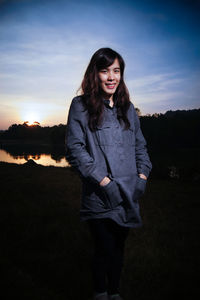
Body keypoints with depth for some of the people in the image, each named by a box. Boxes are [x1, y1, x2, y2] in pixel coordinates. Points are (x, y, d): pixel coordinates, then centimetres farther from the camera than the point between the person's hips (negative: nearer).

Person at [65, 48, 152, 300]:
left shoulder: (128, 108, 12)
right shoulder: (80, 106, -4)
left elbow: (140, 146, 16)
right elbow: (75, 149, -10)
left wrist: (142, 176, 1)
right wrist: (104, 181, -16)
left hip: (128, 196, 5)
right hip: (99, 198, -4)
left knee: (118, 248, 17)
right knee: (104, 249, 4)